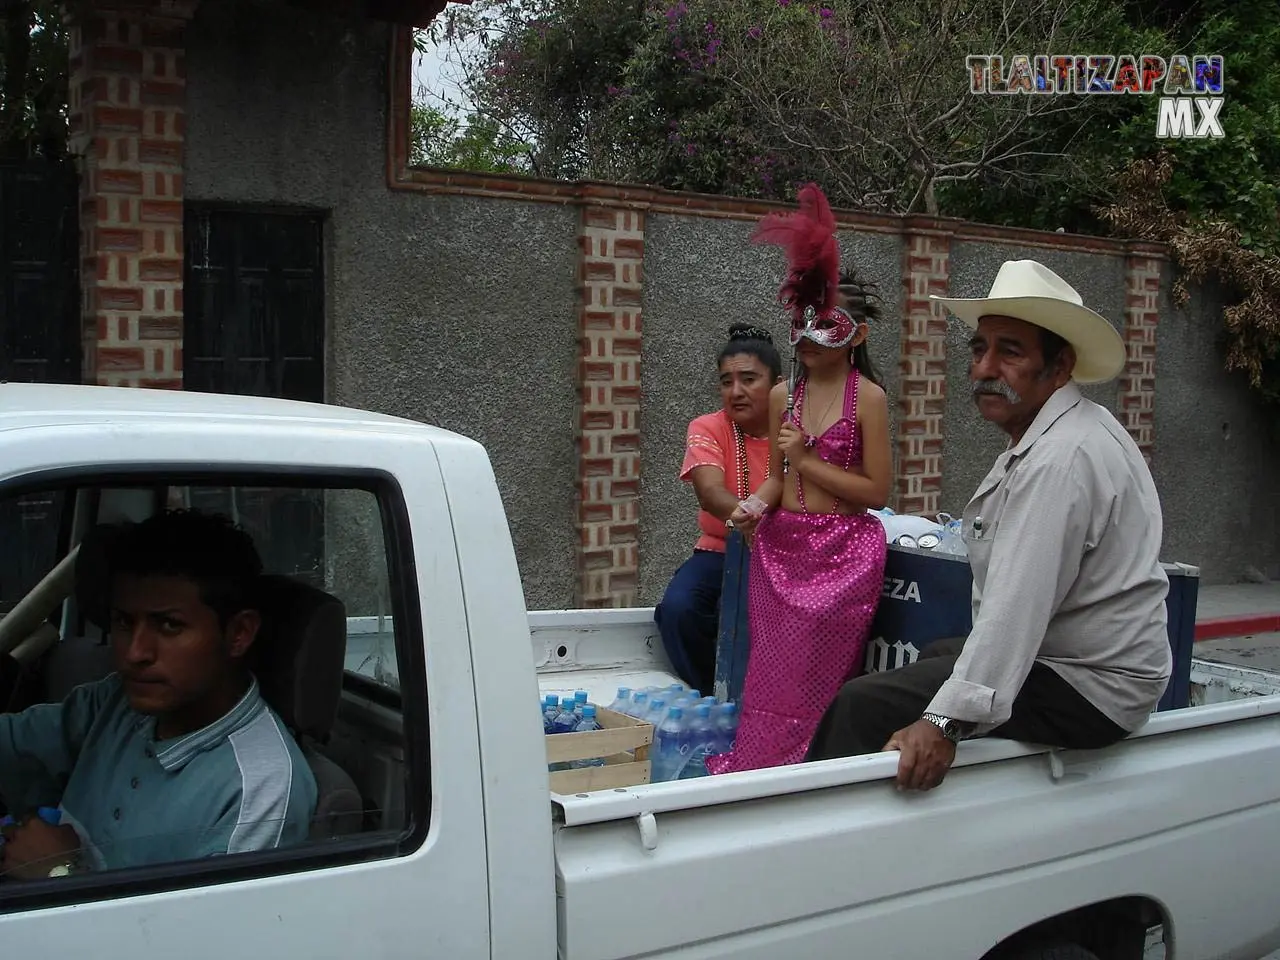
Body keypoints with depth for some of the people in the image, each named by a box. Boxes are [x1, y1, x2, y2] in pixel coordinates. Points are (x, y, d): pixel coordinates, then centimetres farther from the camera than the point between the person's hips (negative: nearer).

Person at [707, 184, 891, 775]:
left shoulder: (867, 398, -7)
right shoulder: (783, 396, 8)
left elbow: (876, 489, -9)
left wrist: (808, 462, -13)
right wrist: (756, 505, -5)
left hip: (841, 553, -5)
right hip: (780, 547, 5)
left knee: (809, 683, -2)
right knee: (769, 677, 6)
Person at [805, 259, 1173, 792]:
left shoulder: (1061, 459, -24)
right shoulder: (1048, 438, 12)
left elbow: (1018, 604, -33)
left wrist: (947, 721, -36)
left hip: (1082, 690, -11)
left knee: (865, 704, -19)